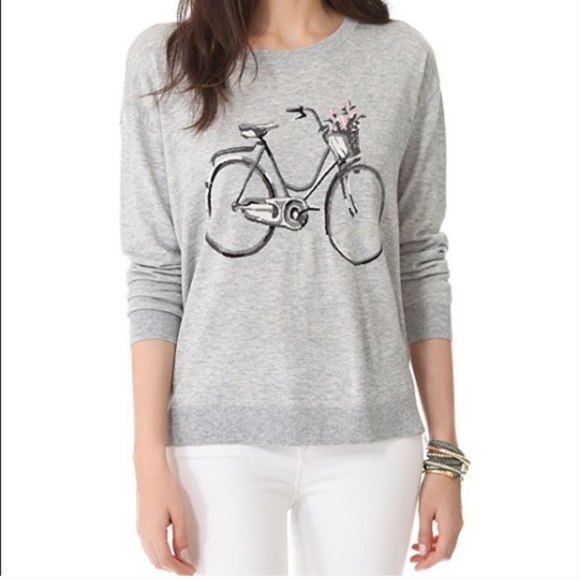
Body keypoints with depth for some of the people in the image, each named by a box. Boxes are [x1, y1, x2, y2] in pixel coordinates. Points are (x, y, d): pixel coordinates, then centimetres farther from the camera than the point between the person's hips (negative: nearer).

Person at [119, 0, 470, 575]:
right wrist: (151, 461, -4)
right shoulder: (162, 59, 1)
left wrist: (445, 453, 5)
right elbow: (155, 275, 0)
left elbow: (420, 264, 5)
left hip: (372, 438, 2)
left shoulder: (403, 57, 3)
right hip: (220, 434, -1)